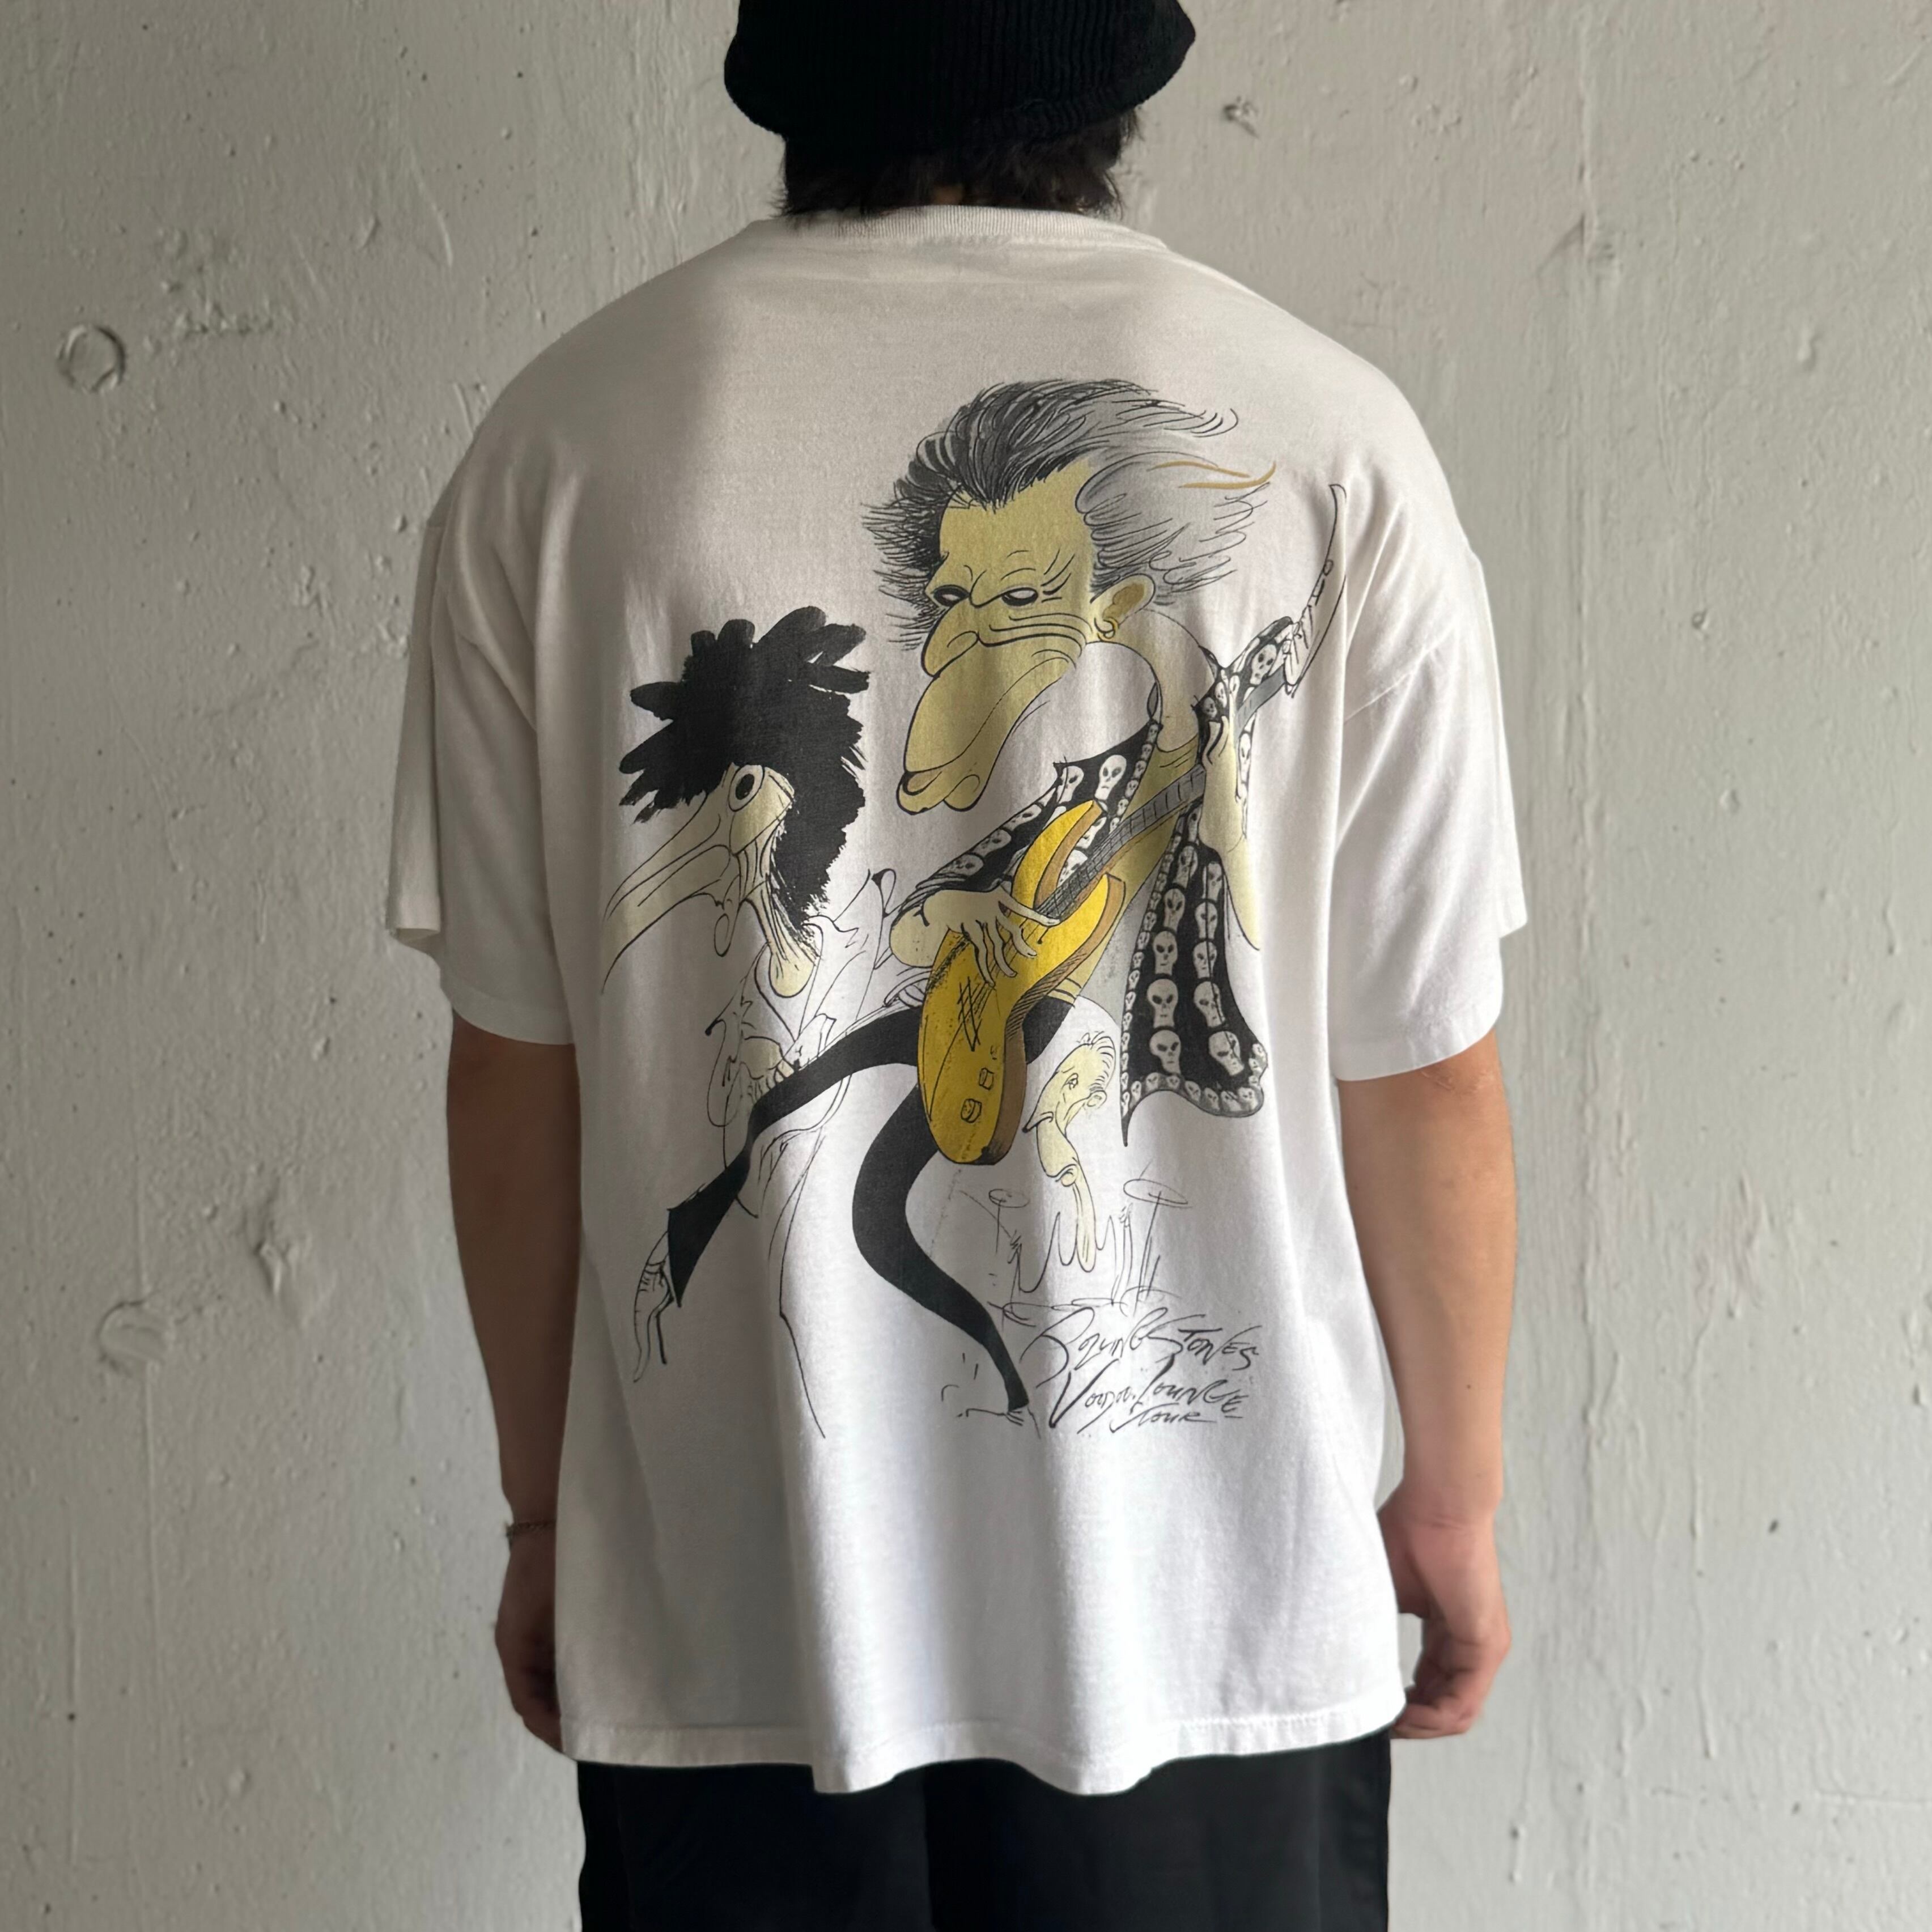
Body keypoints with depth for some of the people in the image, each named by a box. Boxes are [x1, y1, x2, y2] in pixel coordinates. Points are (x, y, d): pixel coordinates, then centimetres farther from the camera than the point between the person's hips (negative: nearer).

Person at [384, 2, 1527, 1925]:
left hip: (729, 1614, 1)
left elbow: (515, 1069, -2)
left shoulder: (562, 442, -6)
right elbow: (1426, 1074, -6)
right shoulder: (1326, 439, -9)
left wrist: (544, 1513, 11)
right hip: (1212, 1602, 0)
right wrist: (1452, 1497, 9)